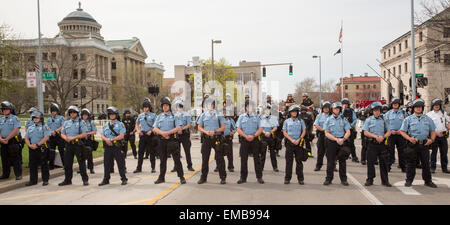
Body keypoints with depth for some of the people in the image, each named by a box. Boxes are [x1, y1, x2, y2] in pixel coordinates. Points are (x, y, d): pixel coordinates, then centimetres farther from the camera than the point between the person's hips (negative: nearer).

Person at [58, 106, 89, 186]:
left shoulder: (81, 122, 0)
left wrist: (73, 137, -17)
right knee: (67, 163, 8)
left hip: (78, 144, -5)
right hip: (68, 145, 5)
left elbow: (84, 134, -10)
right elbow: (62, 133, 13)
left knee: (81, 163, -4)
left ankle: (85, 179, 2)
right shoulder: (66, 123, 15)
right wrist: (66, 138, -9)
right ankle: (67, 180, 19)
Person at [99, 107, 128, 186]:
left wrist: (112, 139, -16)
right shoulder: (106, 125, 15)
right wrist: (106, 139, -12)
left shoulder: (120, 124, 0)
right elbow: (102, 135, 10)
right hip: (108, 147, 5)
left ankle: (124, 179, 7)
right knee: (107, 163, 8)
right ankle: (106, 179, 18)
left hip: (118, 147, -4)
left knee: (120, 163, -1)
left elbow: (121, 136, -10)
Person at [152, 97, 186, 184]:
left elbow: (178, 128, -8)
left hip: (172, 139, -3)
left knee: (177, 159, -3)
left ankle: (181, 177, 1)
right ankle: (161, 177, 18)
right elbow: (155, 128, 5)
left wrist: (168, 132, -17)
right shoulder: (159, 117, 13)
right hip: (162, 140, 4)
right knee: (162, 159, 10)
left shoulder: (174, 116, 2)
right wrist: (162, 133, -13)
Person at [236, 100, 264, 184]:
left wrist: (253, 136, -14)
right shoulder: (241, 117, 7)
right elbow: (239, 129, 1)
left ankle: (259, 177, 8)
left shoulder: (256, 117, 7)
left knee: (257, 158, 2)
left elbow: (260, 129, 1)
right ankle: (243, 177, 9)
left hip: (255, 139, 0)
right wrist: (246, 136, -12)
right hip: (244, 140, 0)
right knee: (243, 159, 1)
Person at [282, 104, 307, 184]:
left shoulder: (300, 121, 7)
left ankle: (300, 178, 7)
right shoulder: (287, 121, 7)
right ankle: (287, 178, 7)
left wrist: (298, 139, -9)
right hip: (289, 143, 0)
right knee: (289, 161, 1)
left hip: (299, 143, 0)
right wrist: (291, 140, -10)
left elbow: (304, 131, 4)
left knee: (299, 161, 2)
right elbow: (284, 132, 2)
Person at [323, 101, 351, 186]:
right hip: (331, 142, -1)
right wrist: (336, 139, -15)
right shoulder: (328, 120, 3)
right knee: (330, 161, 3)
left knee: (342, 161, 6)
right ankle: (329, 179, 11)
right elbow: (327, 133, -3)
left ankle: (343, 179, 14)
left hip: (342, 142, 1)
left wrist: (343, 139, -17)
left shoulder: (343, 119, 6)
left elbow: (348, 132, 2)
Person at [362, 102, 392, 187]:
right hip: (372, 144, -2)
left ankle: (385, 180, 12)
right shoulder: (369, 120, 5)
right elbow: (365, 132, -4)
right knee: (370, 162, 0)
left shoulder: (383, 120, 11)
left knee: (383, 162, 4)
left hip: (382, 144, 2)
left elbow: (389, 131, 8)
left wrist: (383, 137, -11)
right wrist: (375, 136, -15)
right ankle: (370, 180, 10)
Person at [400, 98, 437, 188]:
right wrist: (409, 138, -14)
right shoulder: (409, 119, 3)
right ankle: (409, 180, 13)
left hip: (424, 144, 2)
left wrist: (431, 139, -4)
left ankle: (428, 181, 18)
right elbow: (402, 131, 2)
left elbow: (433, 131, 15)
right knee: (411, 163, 3)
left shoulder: (428, 119, 11)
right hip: (413, 144, -2)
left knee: (426, 163, 6)